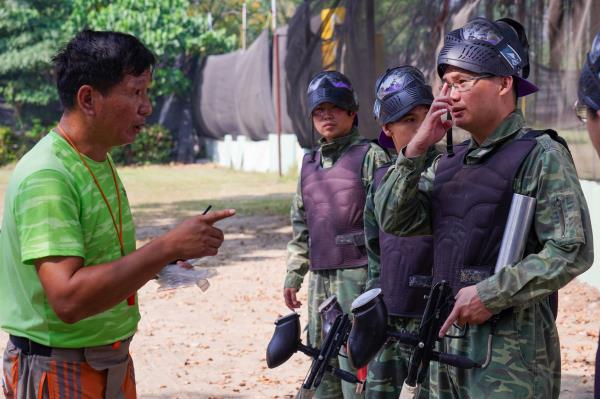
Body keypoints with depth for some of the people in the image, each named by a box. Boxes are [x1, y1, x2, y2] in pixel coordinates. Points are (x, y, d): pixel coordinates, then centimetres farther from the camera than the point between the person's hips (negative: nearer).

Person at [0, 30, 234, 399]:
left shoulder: (101, 161, 8)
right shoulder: (46, 177, -21)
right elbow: (67, 299, -31)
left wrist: (159, 257, 1)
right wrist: (167, 247, -30)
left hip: (114, 365, 9)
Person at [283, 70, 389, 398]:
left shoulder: (370, 157, -4)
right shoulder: (309, 164, 16)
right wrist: (294, 275, 17)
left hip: (358, 275, -7)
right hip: (321, 277, 7)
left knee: (355, 366, -8)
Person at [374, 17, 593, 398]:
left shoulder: (541, 155, -9)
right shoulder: (451, 162, 13)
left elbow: (572, 252, -16)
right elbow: (394, 221, 6)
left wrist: (490, 294, -19)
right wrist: (416, 150, -4)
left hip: (511, 346, -7)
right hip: (447, 337, 7)